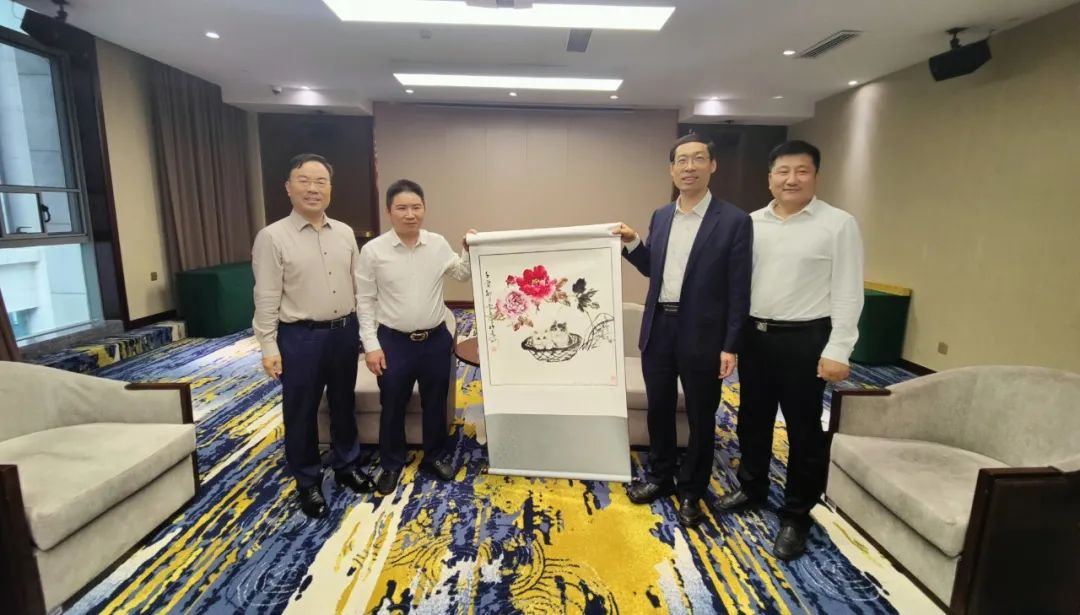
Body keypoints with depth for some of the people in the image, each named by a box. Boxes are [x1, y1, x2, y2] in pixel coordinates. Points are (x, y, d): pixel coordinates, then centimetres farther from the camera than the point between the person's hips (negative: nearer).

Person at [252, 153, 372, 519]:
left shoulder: (345, 233, 5)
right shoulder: (272, 238, -9)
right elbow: (267, 299, -9)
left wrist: (365, 330, 9)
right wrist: (269, 346, -12)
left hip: (345, 332, 4)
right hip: (300, 337, -4)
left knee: (344, 404, 18)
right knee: (301, 413, 10)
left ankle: (346, 465, 38)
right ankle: (307, 482, 29)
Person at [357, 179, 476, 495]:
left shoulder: (439, 244, -2)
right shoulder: (373, 250, -9)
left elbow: (462, 275, 14)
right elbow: (366, 301, -4)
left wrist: (469, 252, -4)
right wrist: (371, 345, -8)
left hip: (436, 339, 2)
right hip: (394, 342, -2)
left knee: (435, 404, 17)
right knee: (392, 408, 13)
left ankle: (435, 456, 38)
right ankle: (391, 464, 35)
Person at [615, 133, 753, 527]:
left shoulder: (734, 221, -8)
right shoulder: (661, 217, 8)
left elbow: (739, 290, -9)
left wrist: (730, 346, -12)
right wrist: (631, 243, 0)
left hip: (701, 334, -4)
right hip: (658, 328, 5)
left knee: (701, 417, 10)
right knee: (659, 408, 16)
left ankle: (691, 491, 30)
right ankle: (660, 477, 36)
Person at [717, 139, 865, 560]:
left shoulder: (838, 225, -6)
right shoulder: (751, 223, 7)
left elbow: (848, 294, -9)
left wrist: (837, 350, -14)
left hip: (804, 339, -4)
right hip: (754, 334, 5)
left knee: (804, 429, 7)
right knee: (752, 419, 17)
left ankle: (796, 516, 23)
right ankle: (752, 489, 38)